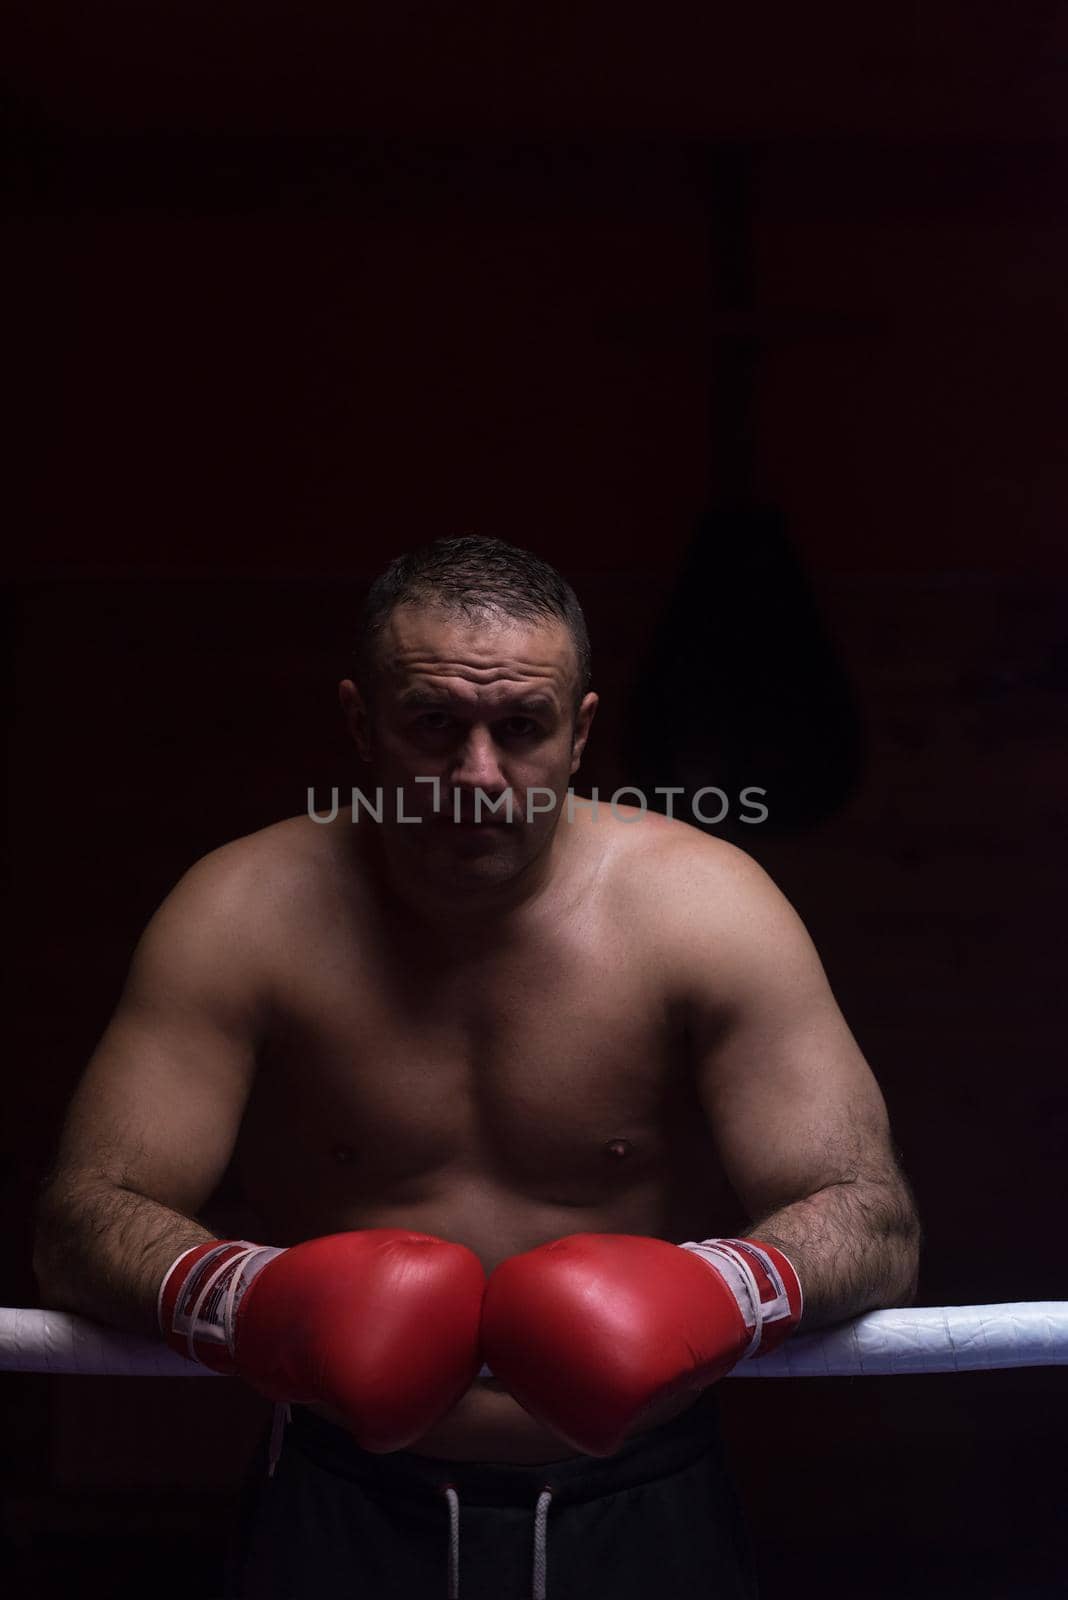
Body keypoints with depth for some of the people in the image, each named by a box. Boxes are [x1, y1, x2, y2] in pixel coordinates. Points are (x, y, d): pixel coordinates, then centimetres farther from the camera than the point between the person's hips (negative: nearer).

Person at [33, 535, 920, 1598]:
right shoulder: (243, 914, -6)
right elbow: (80, 1218, -7)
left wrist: (720, 1290, -31)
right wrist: (236, 1295, -29)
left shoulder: (703, 906, -7)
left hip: (641, 1507, 2)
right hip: (344, 1503, -1)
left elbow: (875, 1222, -8)